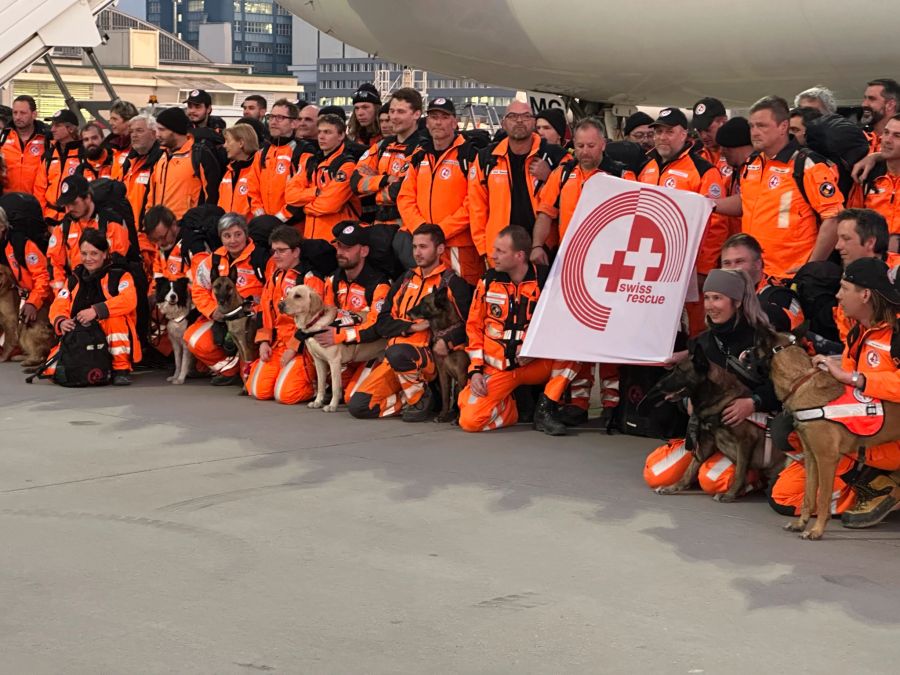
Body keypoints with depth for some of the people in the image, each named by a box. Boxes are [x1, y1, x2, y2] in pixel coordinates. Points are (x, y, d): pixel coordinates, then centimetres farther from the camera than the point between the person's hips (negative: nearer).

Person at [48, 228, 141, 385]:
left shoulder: (119, 275, -4)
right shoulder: (74, 279, 10)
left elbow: (129, 300, -23)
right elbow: (58, 306, 1)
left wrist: (96, 310, -33)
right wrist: (61, 321, -23)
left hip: (112, 341, -4)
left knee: (114, 317, -34)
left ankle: (121, 368, -20)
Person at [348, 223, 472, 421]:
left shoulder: (452, 283, 3)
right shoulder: (405, 280, 19)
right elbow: (382, 323, 12)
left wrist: (447, 342, -27)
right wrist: (413, 326, -5)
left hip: (431, 356, -6)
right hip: (393, 358, 6)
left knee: (398, 352, -39)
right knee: (358, 405, -11)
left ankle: (421, 399, -12)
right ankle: (414, 397, 8)